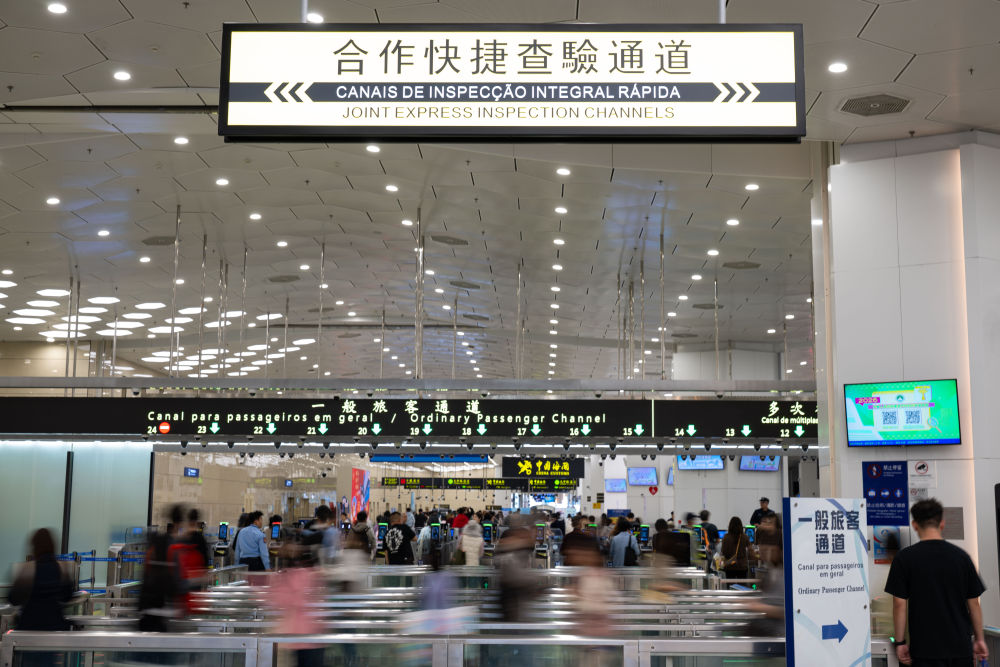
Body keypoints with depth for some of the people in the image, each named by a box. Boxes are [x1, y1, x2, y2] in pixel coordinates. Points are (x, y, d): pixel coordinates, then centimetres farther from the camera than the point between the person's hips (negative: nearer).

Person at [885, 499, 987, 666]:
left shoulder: (904, 558, -6)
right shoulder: (961, 556, 2)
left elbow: (899, 603, -7)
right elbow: (973, 603, 6)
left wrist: (900, 642, 1)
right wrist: (979, 639, 16)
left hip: (925, 648, -2)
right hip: (961, 646, 2)